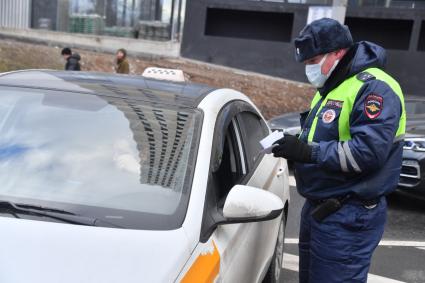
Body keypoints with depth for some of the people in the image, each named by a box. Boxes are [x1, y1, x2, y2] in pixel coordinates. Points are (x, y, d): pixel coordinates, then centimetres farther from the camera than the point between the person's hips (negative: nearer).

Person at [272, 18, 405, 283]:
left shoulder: (374, 87, -18)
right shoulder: (331, 87, 15)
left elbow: (368, 151, -28)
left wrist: (308, 152, -26)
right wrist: (295, 145, 2)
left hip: (348, 218, -10)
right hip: (318, 207, 10)